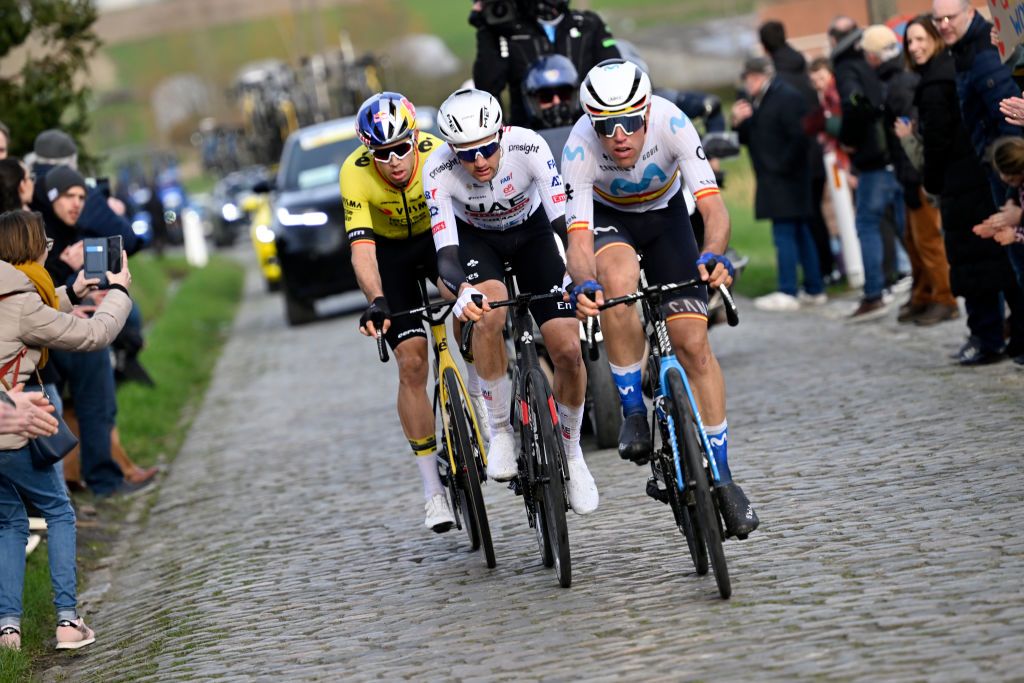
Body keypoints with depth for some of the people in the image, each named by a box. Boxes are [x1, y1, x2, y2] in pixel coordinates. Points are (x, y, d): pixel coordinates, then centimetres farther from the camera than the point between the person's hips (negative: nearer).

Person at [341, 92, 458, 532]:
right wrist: (376, 301, -52)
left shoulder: (438, 153, -31)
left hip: (439, 236, 1)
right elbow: (362, 248, -36)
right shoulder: (355, 174, -31)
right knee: (412, 362, -10)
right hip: (390, 252, -1)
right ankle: (432, 488, -4)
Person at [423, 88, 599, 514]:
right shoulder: (438, 171, -32)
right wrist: (462, 290, -59)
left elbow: (564, 220, -37)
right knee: (489, 311, -35)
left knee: (569, 351, -12)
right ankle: (500, 433, -18)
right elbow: (446, 254, -37)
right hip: (475, 238, -1)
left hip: (531, 231, 1)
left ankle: (570, 451, 13)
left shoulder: (528, 146, -33)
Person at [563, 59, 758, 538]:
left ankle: (721, 478, 1)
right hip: (606, 217, -1)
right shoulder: (579, 149, -34)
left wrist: (714, 256, -58)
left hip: (664, 215, 1)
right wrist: (584, 284, -59)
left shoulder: (671, 123, -34)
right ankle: (633, 413, -19)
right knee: (617, 281, -36)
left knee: (693, 342, -9)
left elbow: (713, 208, -38)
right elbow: (579, 239, -38)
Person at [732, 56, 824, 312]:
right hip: (772, 180, 10)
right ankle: (814, 290, 17)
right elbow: (748, 139, 19)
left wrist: (782, 167, -17)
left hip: (785, 180, -10)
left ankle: (788, 293, -8)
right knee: (800, 233, 12)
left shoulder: (787, 98, -13)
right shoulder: (755, 102, 17)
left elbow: (799, 137, -20)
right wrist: (739, 122, -1)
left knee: (785, 235, -9)